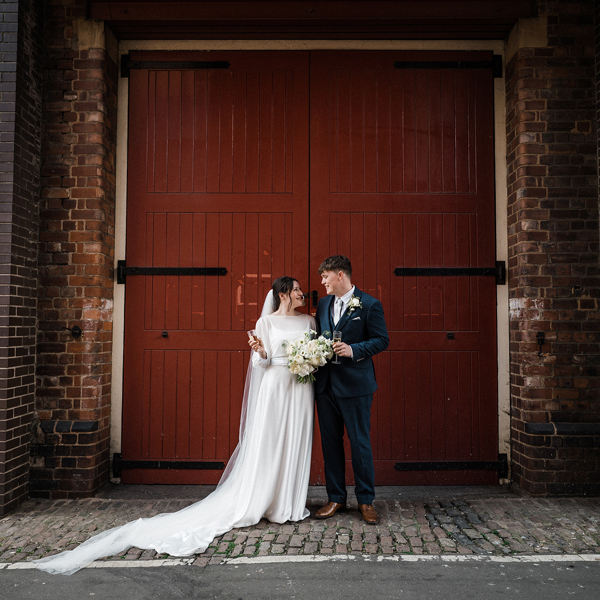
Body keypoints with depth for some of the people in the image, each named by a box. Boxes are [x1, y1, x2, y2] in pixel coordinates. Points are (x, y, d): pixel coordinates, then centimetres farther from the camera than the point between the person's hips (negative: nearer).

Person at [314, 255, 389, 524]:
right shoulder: (323, 304, 13)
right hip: (325, 384, 6)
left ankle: (365, 500, 19)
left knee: (360, 442, 3)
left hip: (355, 385, -5)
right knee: (330, 442, 11)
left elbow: (382, 340, -6)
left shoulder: (369, 305, -5)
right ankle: (336, 498, 24)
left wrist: (353, 349, -19)